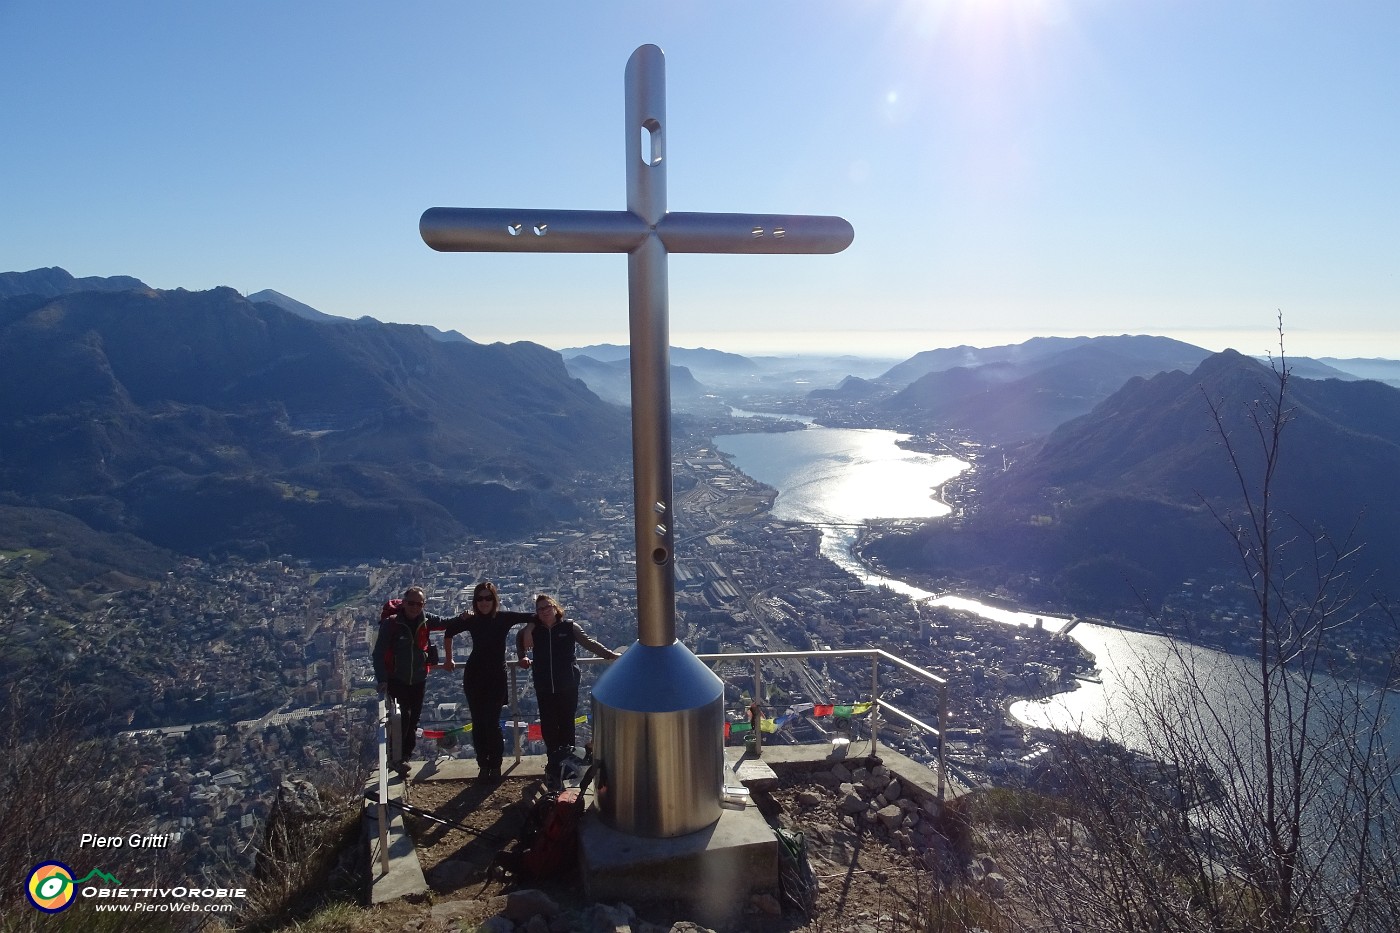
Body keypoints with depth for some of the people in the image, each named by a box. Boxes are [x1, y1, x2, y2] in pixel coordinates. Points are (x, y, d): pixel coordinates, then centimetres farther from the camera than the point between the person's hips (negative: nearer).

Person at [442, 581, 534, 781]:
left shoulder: (504, 618, -7)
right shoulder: (471, 621, 0)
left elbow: (532, 619, -2)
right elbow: (448, 633, 17)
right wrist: (448, 659, 21)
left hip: (497, 677, -2)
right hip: (474, 677, 2)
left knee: (492, 723, -7)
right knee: (478, 723, 5)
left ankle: (495, 766, 7)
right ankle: (483, 765, 16)